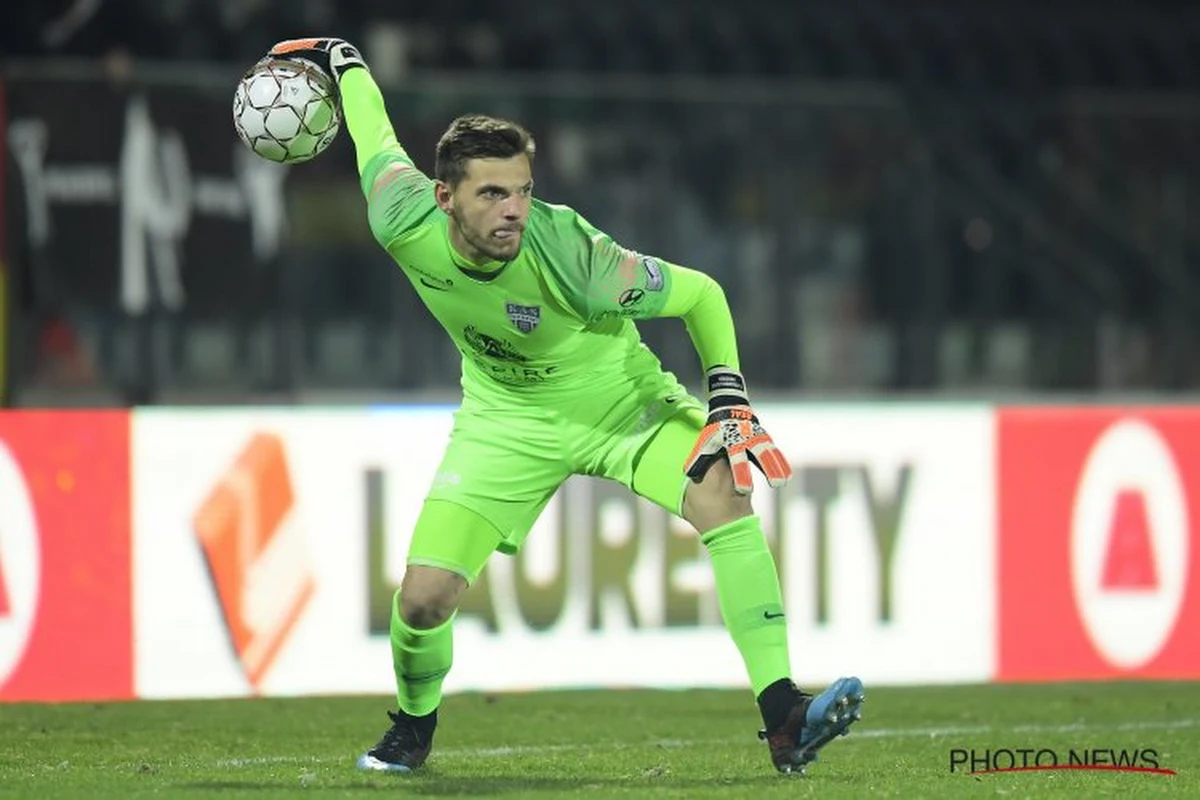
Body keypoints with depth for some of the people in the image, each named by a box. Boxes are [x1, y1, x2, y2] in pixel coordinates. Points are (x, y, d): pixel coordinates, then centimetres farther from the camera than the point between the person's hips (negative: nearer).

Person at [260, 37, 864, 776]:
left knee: (725, 495, -30)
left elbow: (700, 293, -19)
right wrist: (342, 60, 14)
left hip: (618, 398, -2)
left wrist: (729, 398, -27)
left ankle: (783, 721, -33)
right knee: (423, 599, -10)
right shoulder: (407, 227, -26)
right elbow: (379, 142, -4)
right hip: (509, 418, 2)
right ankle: (414, 727, 26)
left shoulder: (567, 253, -34)